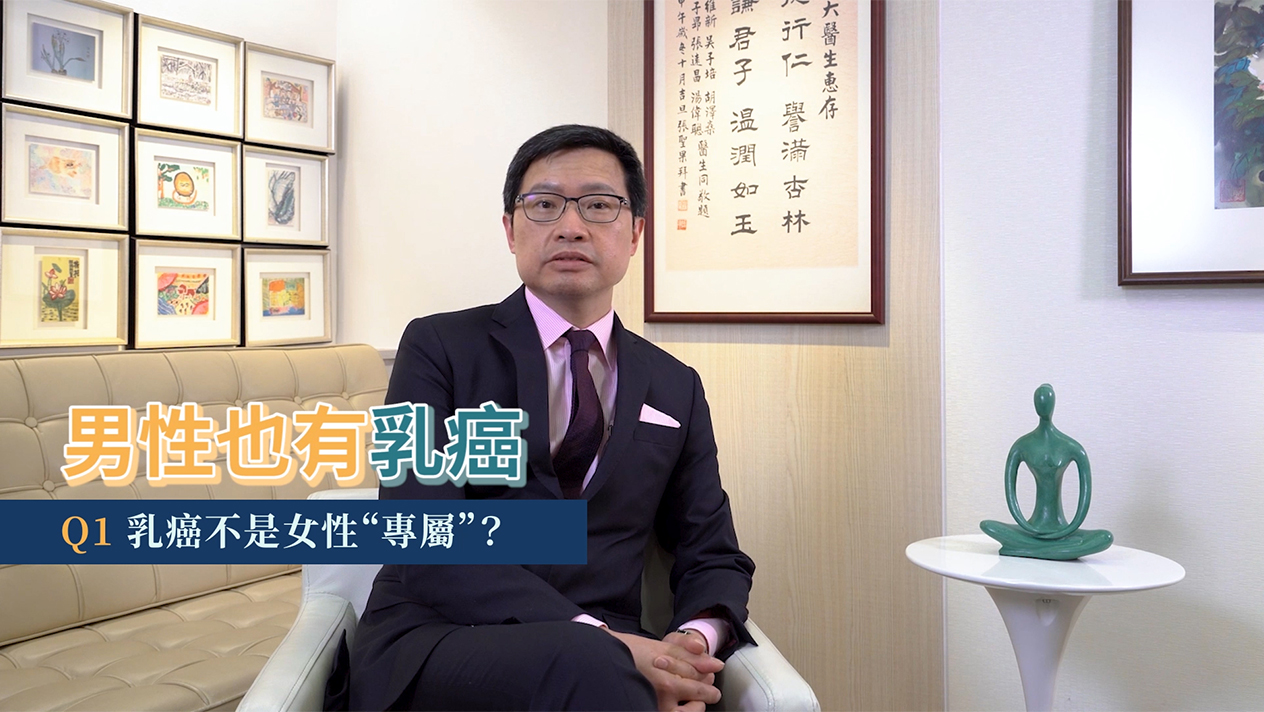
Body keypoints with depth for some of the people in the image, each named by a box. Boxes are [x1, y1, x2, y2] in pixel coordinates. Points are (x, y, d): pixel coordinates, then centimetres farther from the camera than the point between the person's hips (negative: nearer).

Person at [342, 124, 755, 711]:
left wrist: (697, 639, -12)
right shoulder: (438, 348, 1)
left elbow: (714, 557, 13)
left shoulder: (676, 389, 12)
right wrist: (596, 643, -23)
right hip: (433, 642, -3)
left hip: (606, 655, 4)